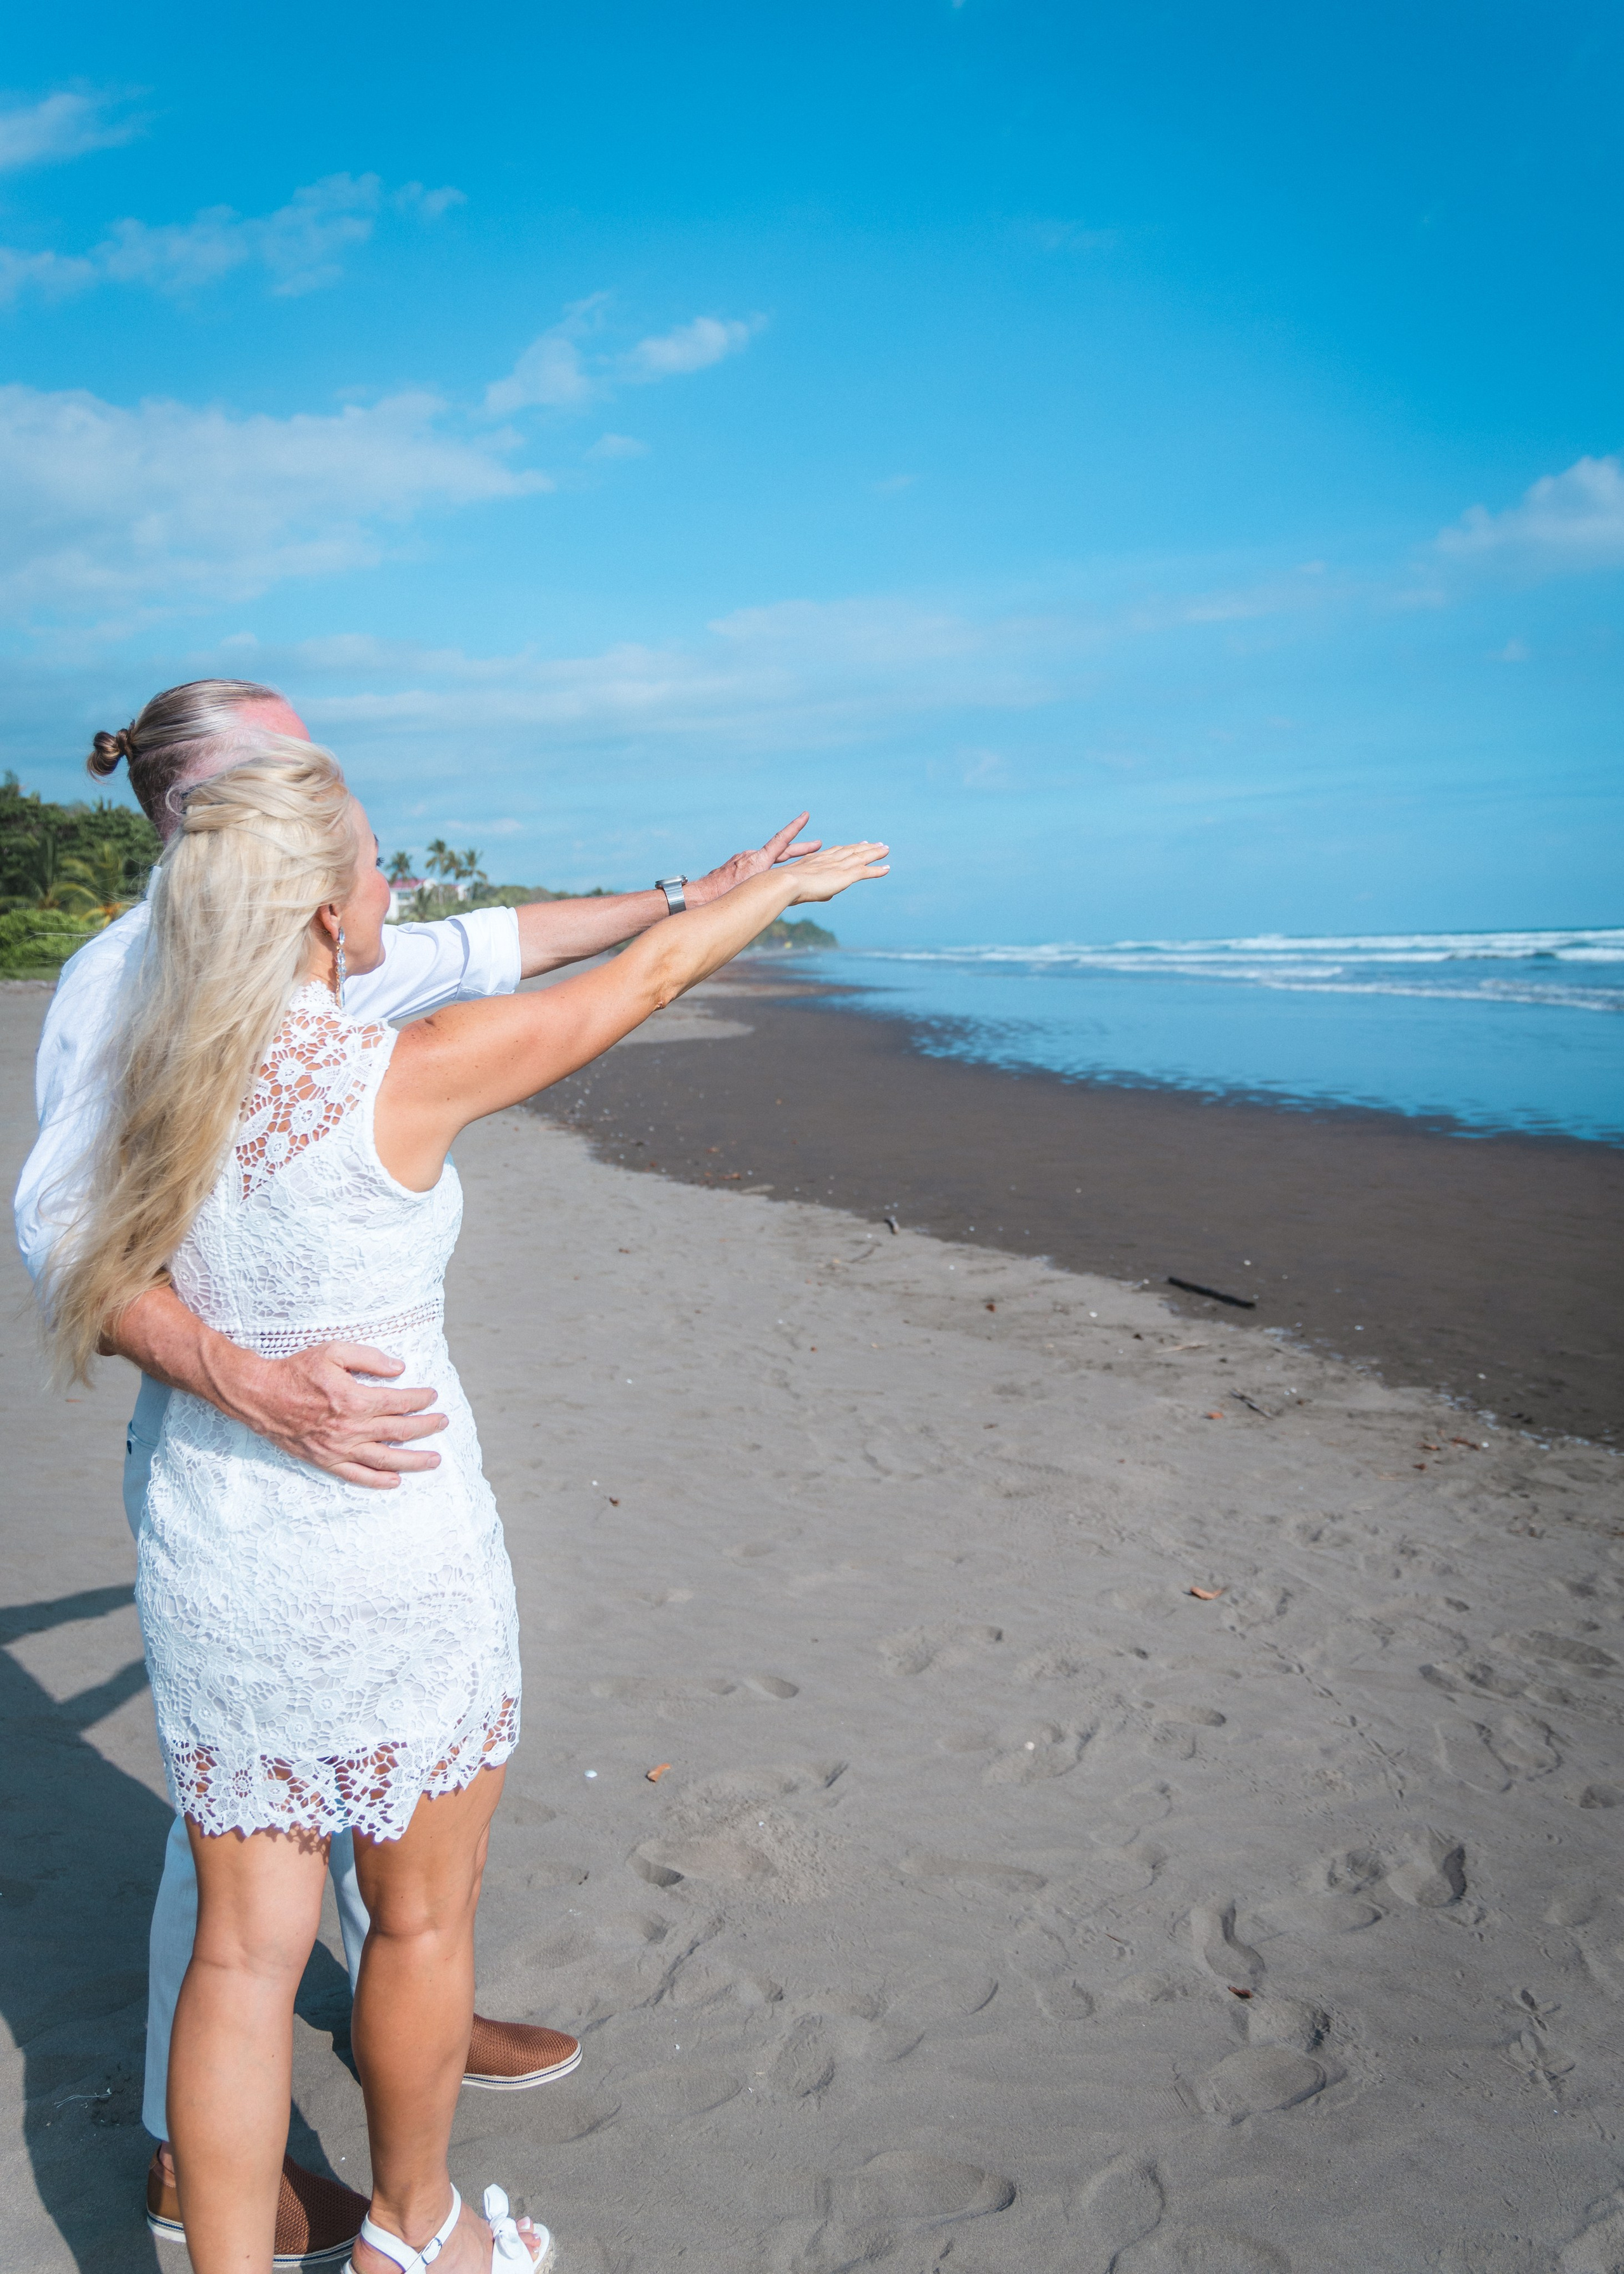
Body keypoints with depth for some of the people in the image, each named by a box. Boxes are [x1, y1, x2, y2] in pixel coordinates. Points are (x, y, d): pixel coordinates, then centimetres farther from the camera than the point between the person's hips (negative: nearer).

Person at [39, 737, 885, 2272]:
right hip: (393, 1567, -5)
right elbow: (643, 978, -7)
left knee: (246, 1948, 16)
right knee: (423, 1919, 19)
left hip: (211, 1561, 5)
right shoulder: (404, 1079, -19)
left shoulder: (161, 1075, -3)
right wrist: (788, 881, 8)